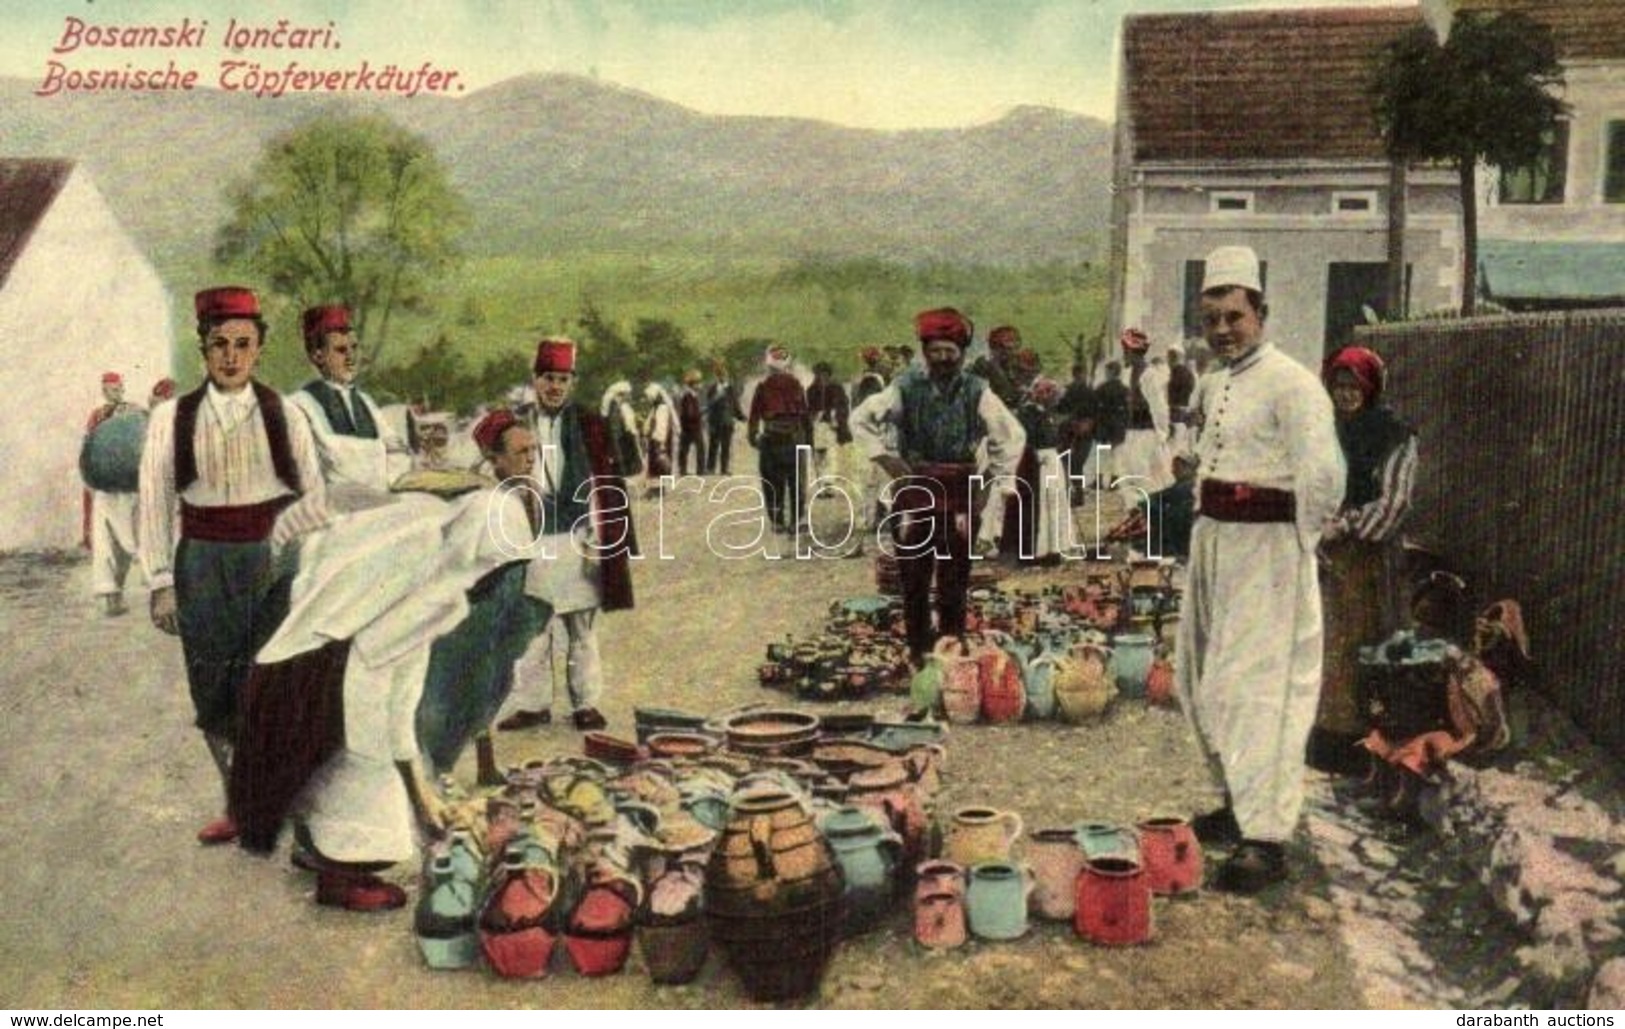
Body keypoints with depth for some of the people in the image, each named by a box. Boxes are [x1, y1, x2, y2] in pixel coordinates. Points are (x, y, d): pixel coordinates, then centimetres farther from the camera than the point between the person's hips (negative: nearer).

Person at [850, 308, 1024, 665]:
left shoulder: (977, 392, -1)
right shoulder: (906, 388, -2)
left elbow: (1013, 435, 7)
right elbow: (861, 419, 6)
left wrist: (994, 478, 2)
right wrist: (884, 458, 0)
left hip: (959, 489, 0)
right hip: (914, 487, 0)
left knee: (955, 575, 4)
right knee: (913, 575, 5)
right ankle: (917, 646, 16)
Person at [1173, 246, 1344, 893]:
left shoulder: (1289, 382, -15)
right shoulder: (1221, 381, 13)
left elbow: (1322, 474, -23)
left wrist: (1299, 540, -12)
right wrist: (1207, 525, 17)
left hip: (1267, 548, -9)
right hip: (1213, 542, 10)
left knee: (1257, 687, -10)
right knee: (1204, 682, 16)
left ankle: (1266, 838, -4)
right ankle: (1242, 804, 32)